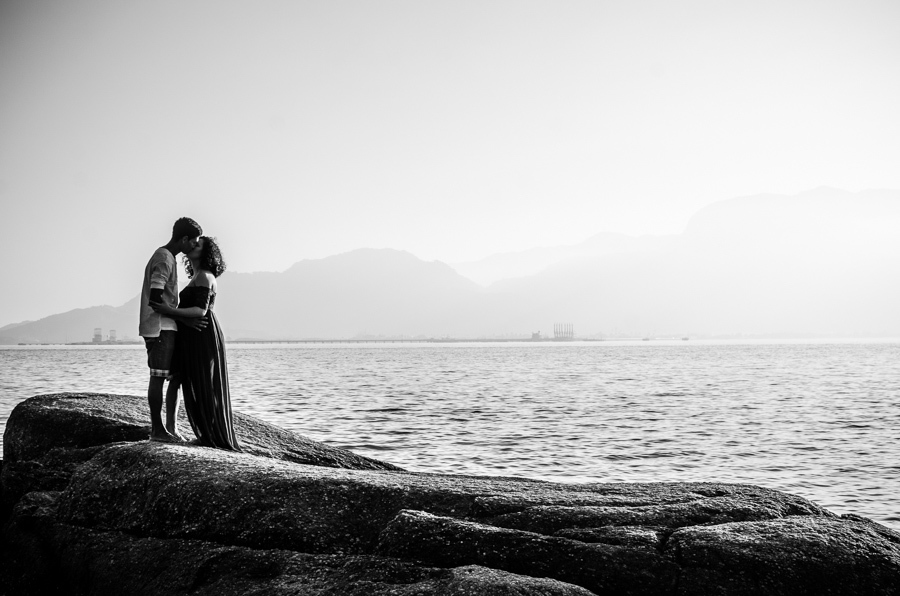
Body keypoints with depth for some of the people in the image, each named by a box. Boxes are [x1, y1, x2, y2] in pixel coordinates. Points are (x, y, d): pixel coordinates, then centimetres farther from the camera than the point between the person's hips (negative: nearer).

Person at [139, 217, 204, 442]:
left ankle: (171, 428, 11)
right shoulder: (164, 259, -12)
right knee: (158, 377, -7)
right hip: (160, 328, -10)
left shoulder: (165, 257, 19)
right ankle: (157, 429, -4)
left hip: (167, 328, 10)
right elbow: (155, 299, -20)